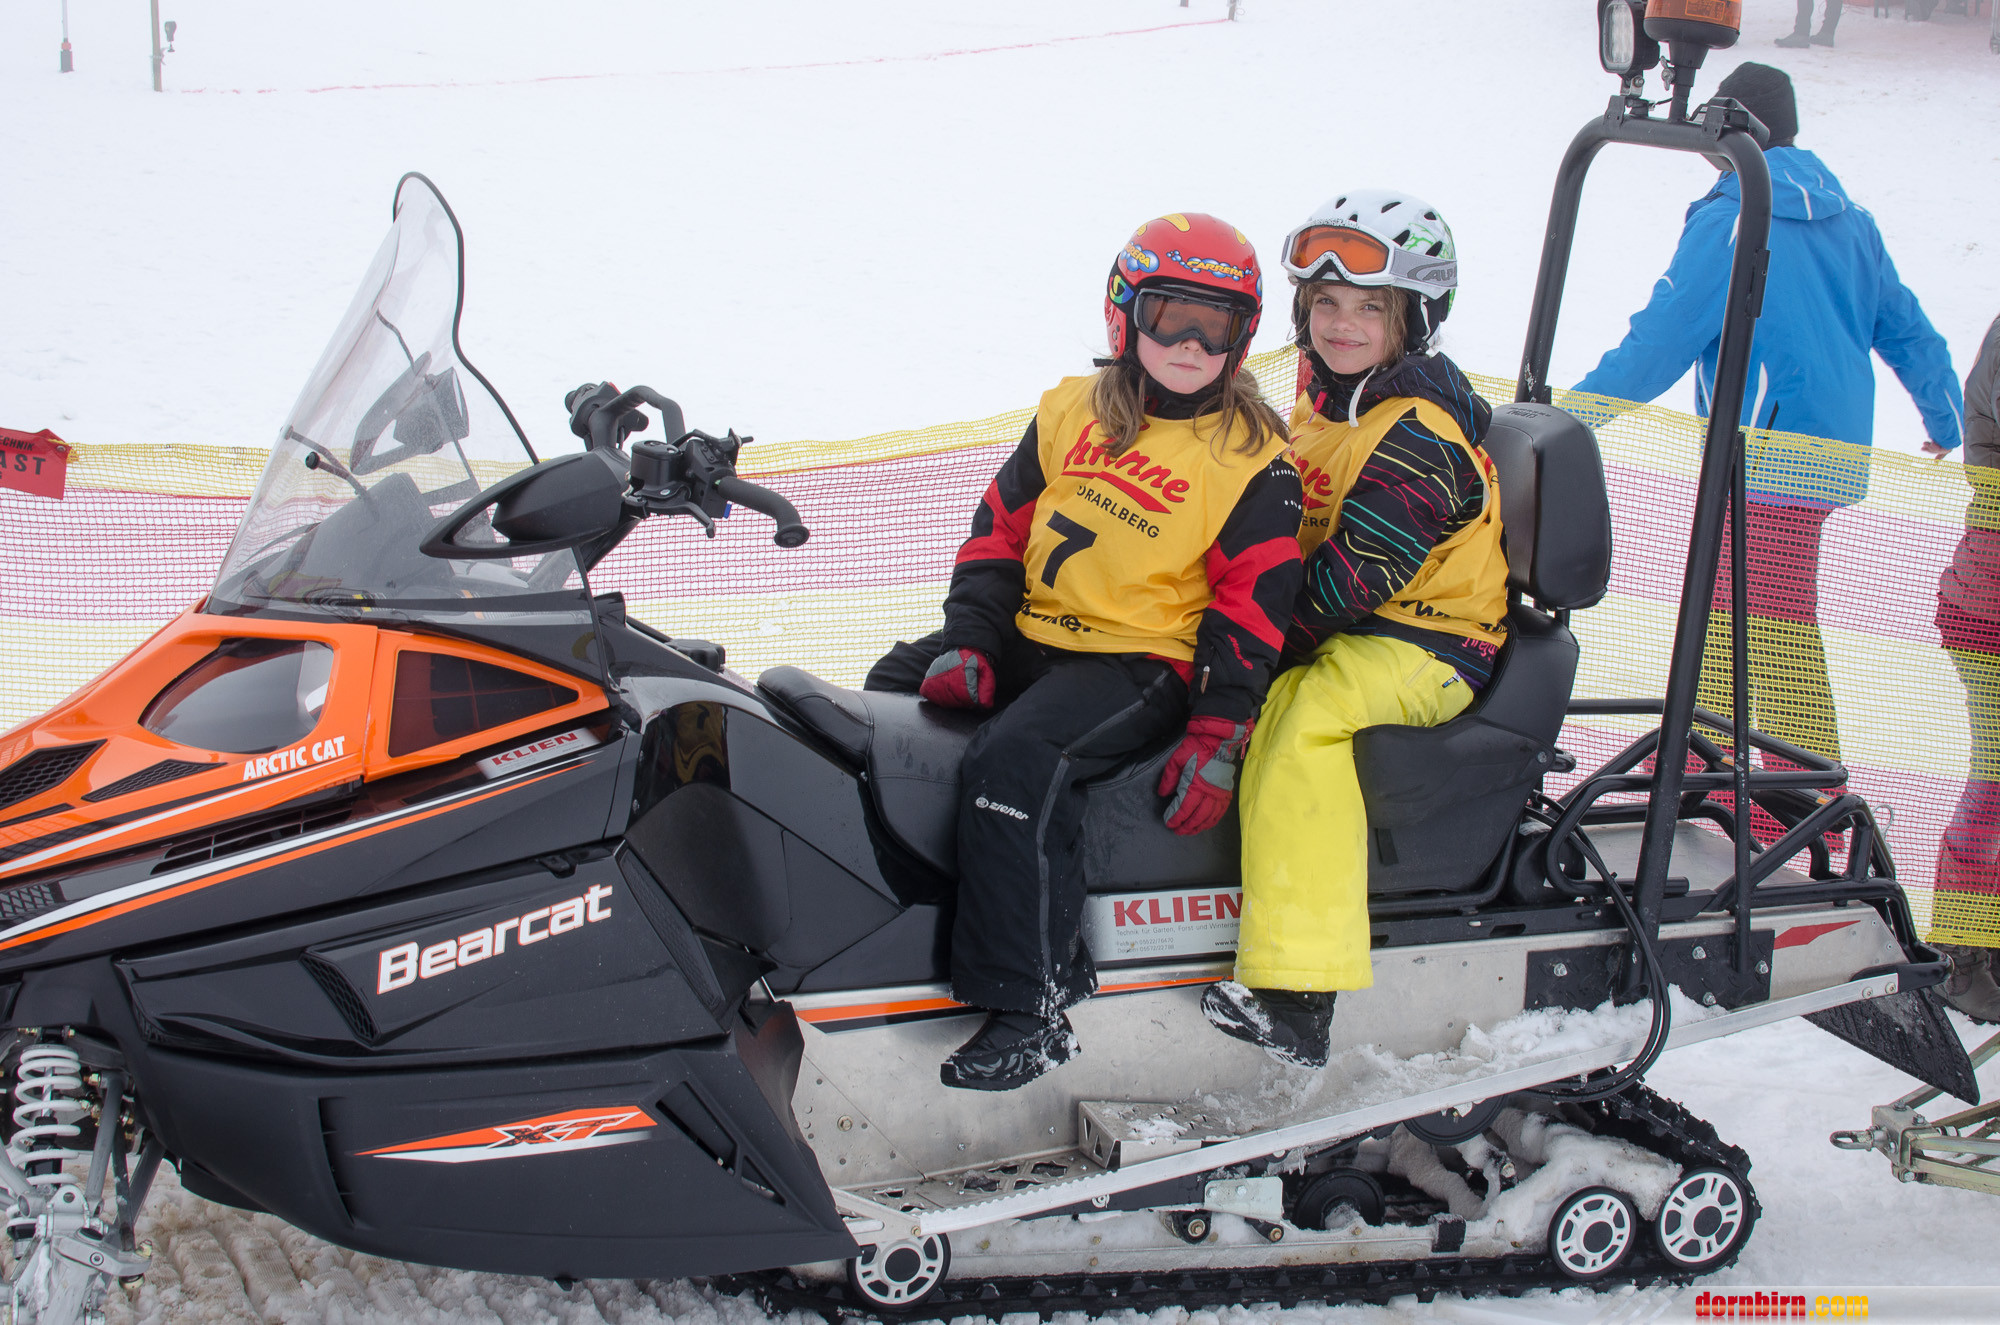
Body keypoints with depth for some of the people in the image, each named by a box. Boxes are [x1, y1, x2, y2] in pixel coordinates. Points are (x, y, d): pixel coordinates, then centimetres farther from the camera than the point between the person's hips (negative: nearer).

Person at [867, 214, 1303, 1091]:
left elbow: (1250, 608, -8)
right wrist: (969, 641, 0)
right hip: (1033, 638, 7)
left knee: (1014, 762, -31)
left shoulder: (1253, 462, -5)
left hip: (1146, 661, -7)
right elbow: (1000, 528, 12)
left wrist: (1217, 737, -16)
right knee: (890, 695, 1)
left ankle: (1030, 1004, -29)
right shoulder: (1072, 412, 10)